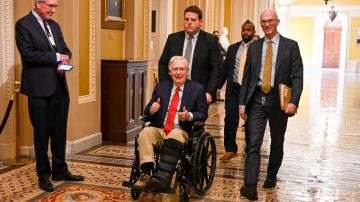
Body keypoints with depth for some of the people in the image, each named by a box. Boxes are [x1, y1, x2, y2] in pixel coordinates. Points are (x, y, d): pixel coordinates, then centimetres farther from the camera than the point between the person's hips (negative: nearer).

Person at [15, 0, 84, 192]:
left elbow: (65, 50, 16)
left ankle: (60, 170, 23)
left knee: (59, 132, 11)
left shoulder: (54, 25, 16)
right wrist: (56, 57, -11)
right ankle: (44, 174, 16)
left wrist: (64, 61, -6)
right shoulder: (23, 25, -6)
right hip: (39, 88, -6)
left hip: (59, 86, 7)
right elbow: (28, 54, -16)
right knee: (42, 133, 3)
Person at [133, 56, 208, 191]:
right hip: (159, 130, 3)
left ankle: (163, 177, -45)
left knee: (174, 135, -37)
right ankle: (145, 174, -37)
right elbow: (147, 112, 16)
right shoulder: (161, 87, 16)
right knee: (145, 133, -29)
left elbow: (203, 114, 6)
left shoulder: (197, 89, 8)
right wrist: (151, 110, -10)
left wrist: (189, 116, -16)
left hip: (182, 132, -3)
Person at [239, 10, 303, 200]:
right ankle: (250, 185, -10)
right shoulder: (254, 46, 8)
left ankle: (271, 176, 32)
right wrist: (242, 103, 2)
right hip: (257, 99, 1)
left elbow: (297, 76, -5)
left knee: (277, 142, 13)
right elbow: (247, 77, 8)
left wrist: (293, 101, -17)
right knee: (253, 143, -7)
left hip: (279, 100, -1)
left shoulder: (291, 45, 0)